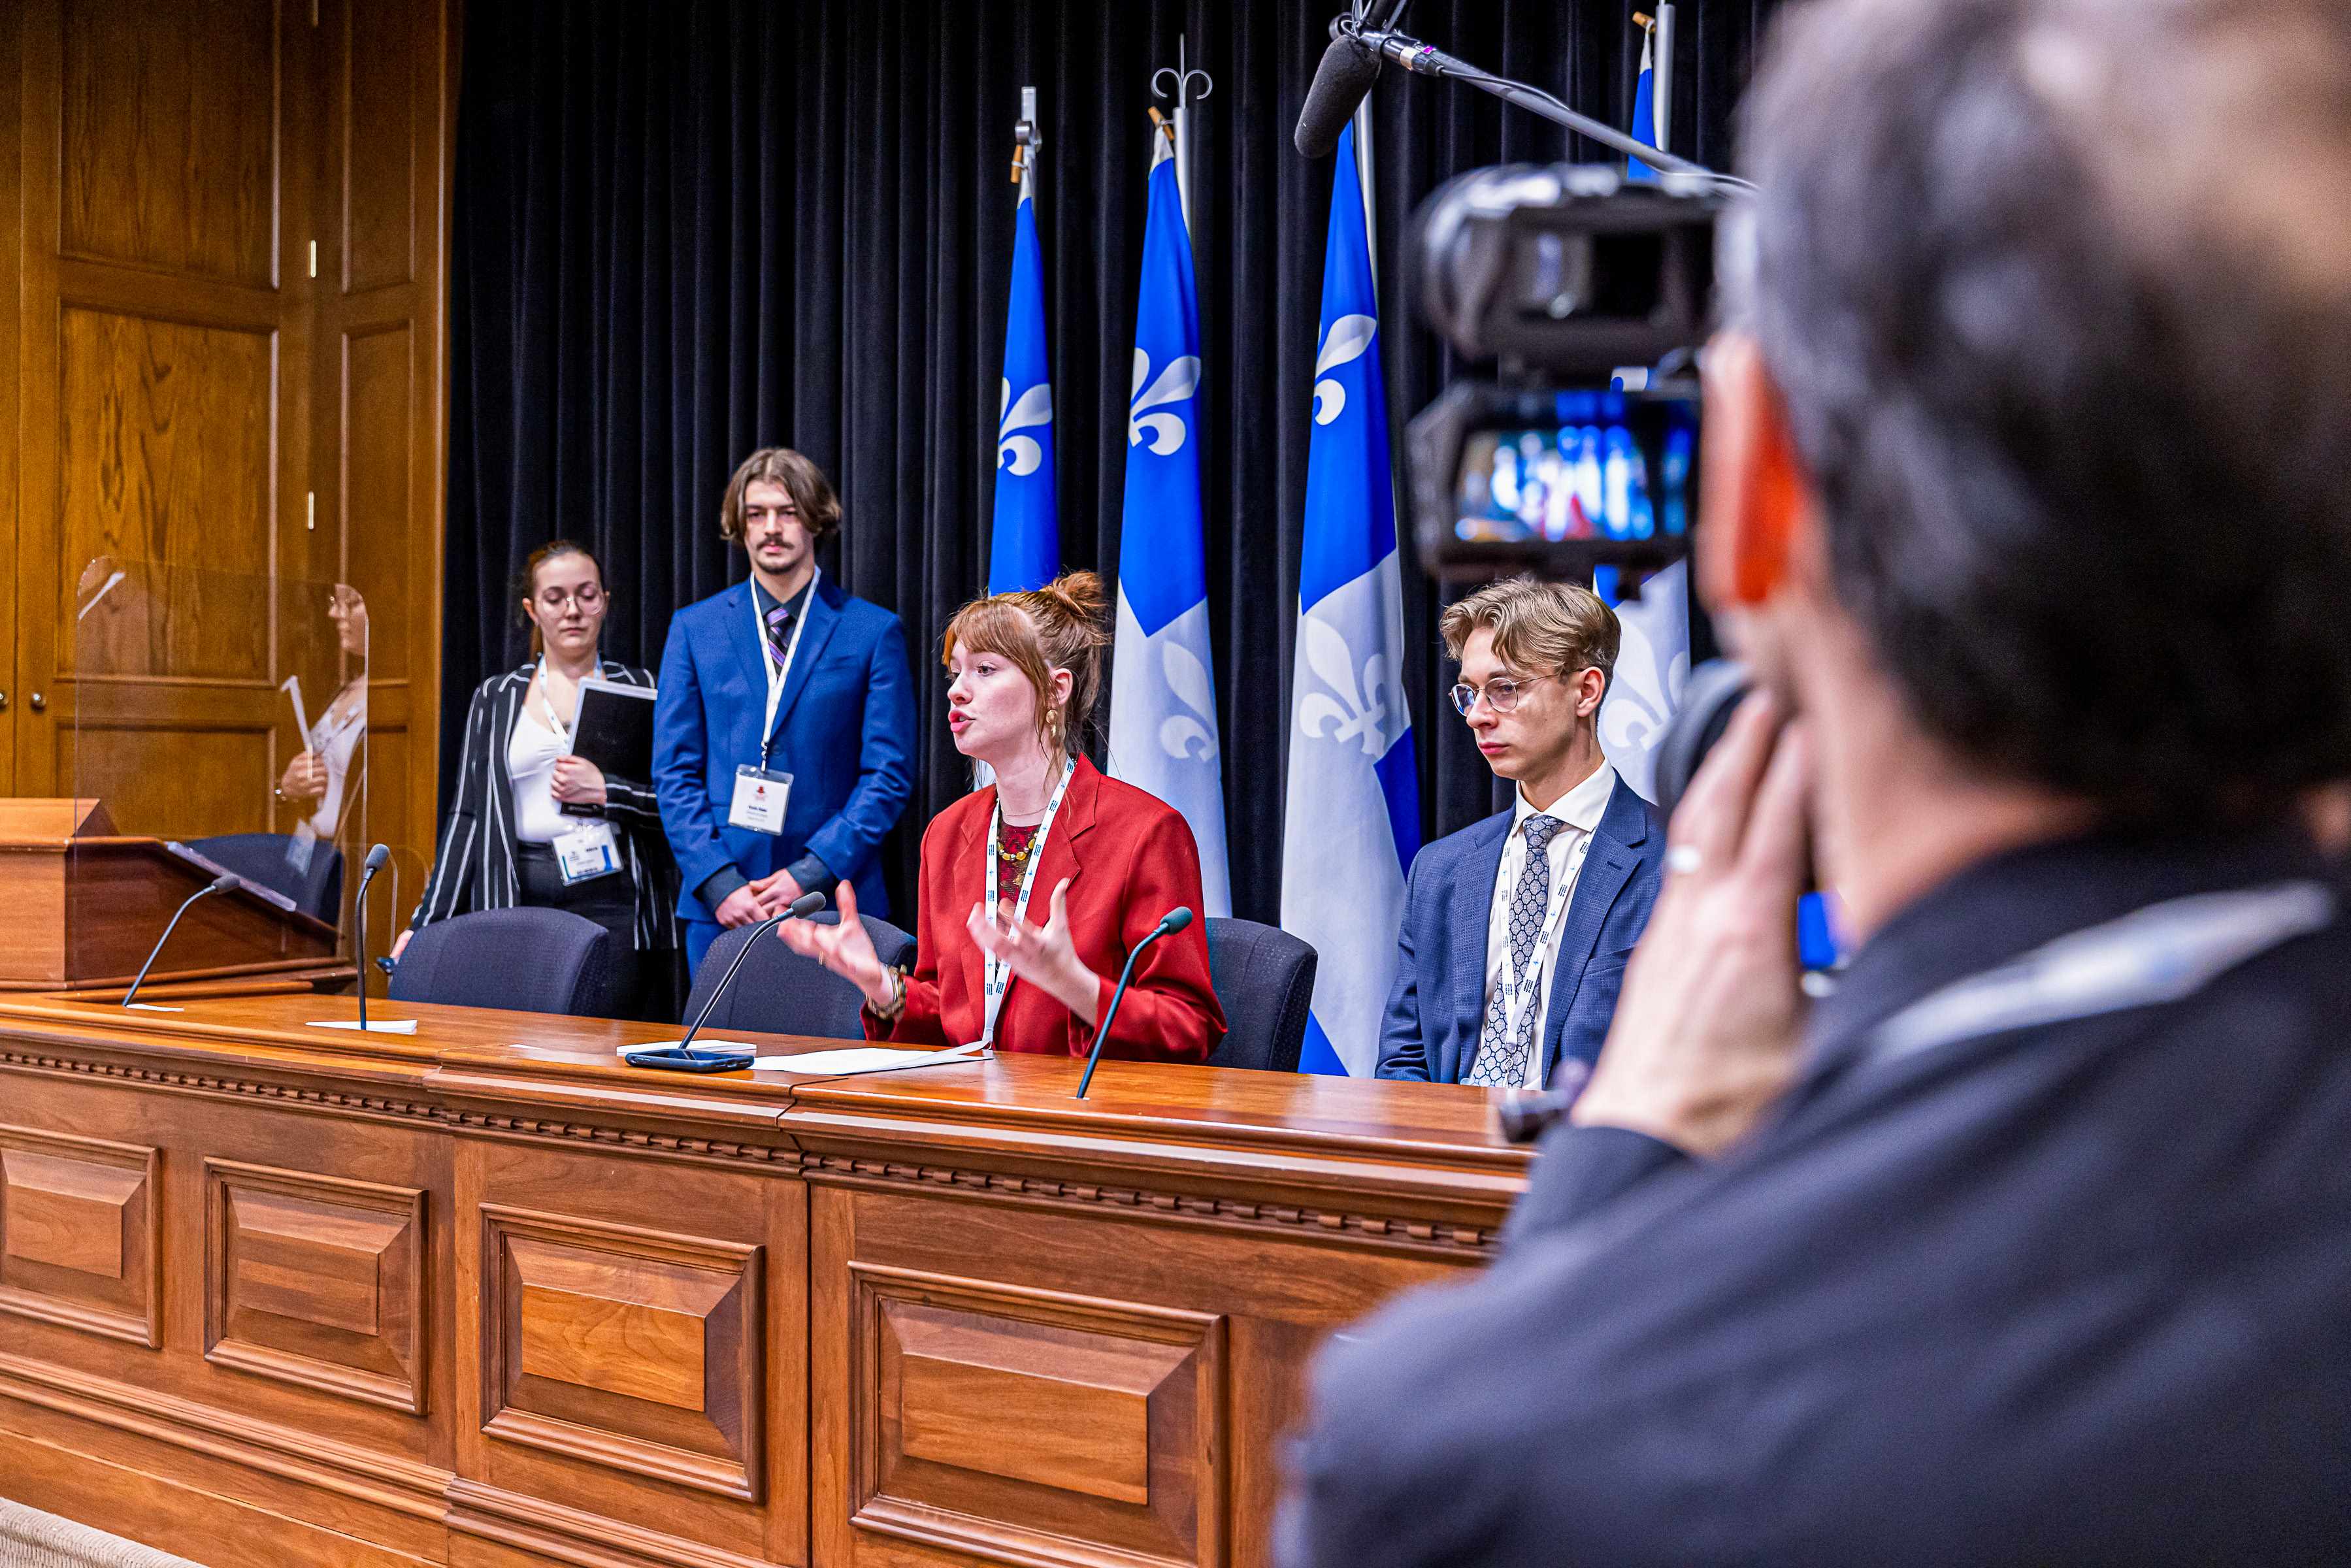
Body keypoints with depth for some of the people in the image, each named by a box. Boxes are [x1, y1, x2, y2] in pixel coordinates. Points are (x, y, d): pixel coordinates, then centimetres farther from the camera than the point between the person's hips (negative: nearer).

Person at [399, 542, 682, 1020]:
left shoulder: (641, 690, 8)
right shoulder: (495, 699, 12)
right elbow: (467, 817, 8)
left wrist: (605, 791, -12)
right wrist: (426, 923, 1)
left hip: (613, 897, -1)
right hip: (520, 902, 1)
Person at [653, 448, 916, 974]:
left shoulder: (874, 632, 3)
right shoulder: (694, 628, 9)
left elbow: (890, 773, -1)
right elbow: (675, 771, 5)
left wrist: (811, 873, -11)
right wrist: (719, 882, -8)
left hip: (833, 901, -2)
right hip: (719, 906, 2)